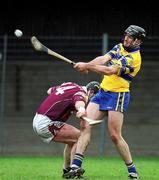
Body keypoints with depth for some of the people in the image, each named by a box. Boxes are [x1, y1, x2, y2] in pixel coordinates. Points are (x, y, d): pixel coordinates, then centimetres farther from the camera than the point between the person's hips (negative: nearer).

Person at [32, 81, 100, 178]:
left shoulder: (70, 85, 14)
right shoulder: (80, 93, -13)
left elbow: (49, 91, 31)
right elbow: (79, 102, -41)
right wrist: (81, 110, -62)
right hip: (46, 123, -10)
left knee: (73, 140, 20)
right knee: (80, 137, -10)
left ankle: (66, 170, 26)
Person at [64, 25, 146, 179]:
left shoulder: (134, 58, -13)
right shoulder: (119, 47, 12)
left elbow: (110, 71, -22)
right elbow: (104, 59, -3)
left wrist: (87, 66, -21)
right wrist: (86, 65, -22)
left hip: (117, 96, -7)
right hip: (102, 92, 7)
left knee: (115, 136, -10)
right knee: (85, 125, -7)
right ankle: (75, 166, -11)